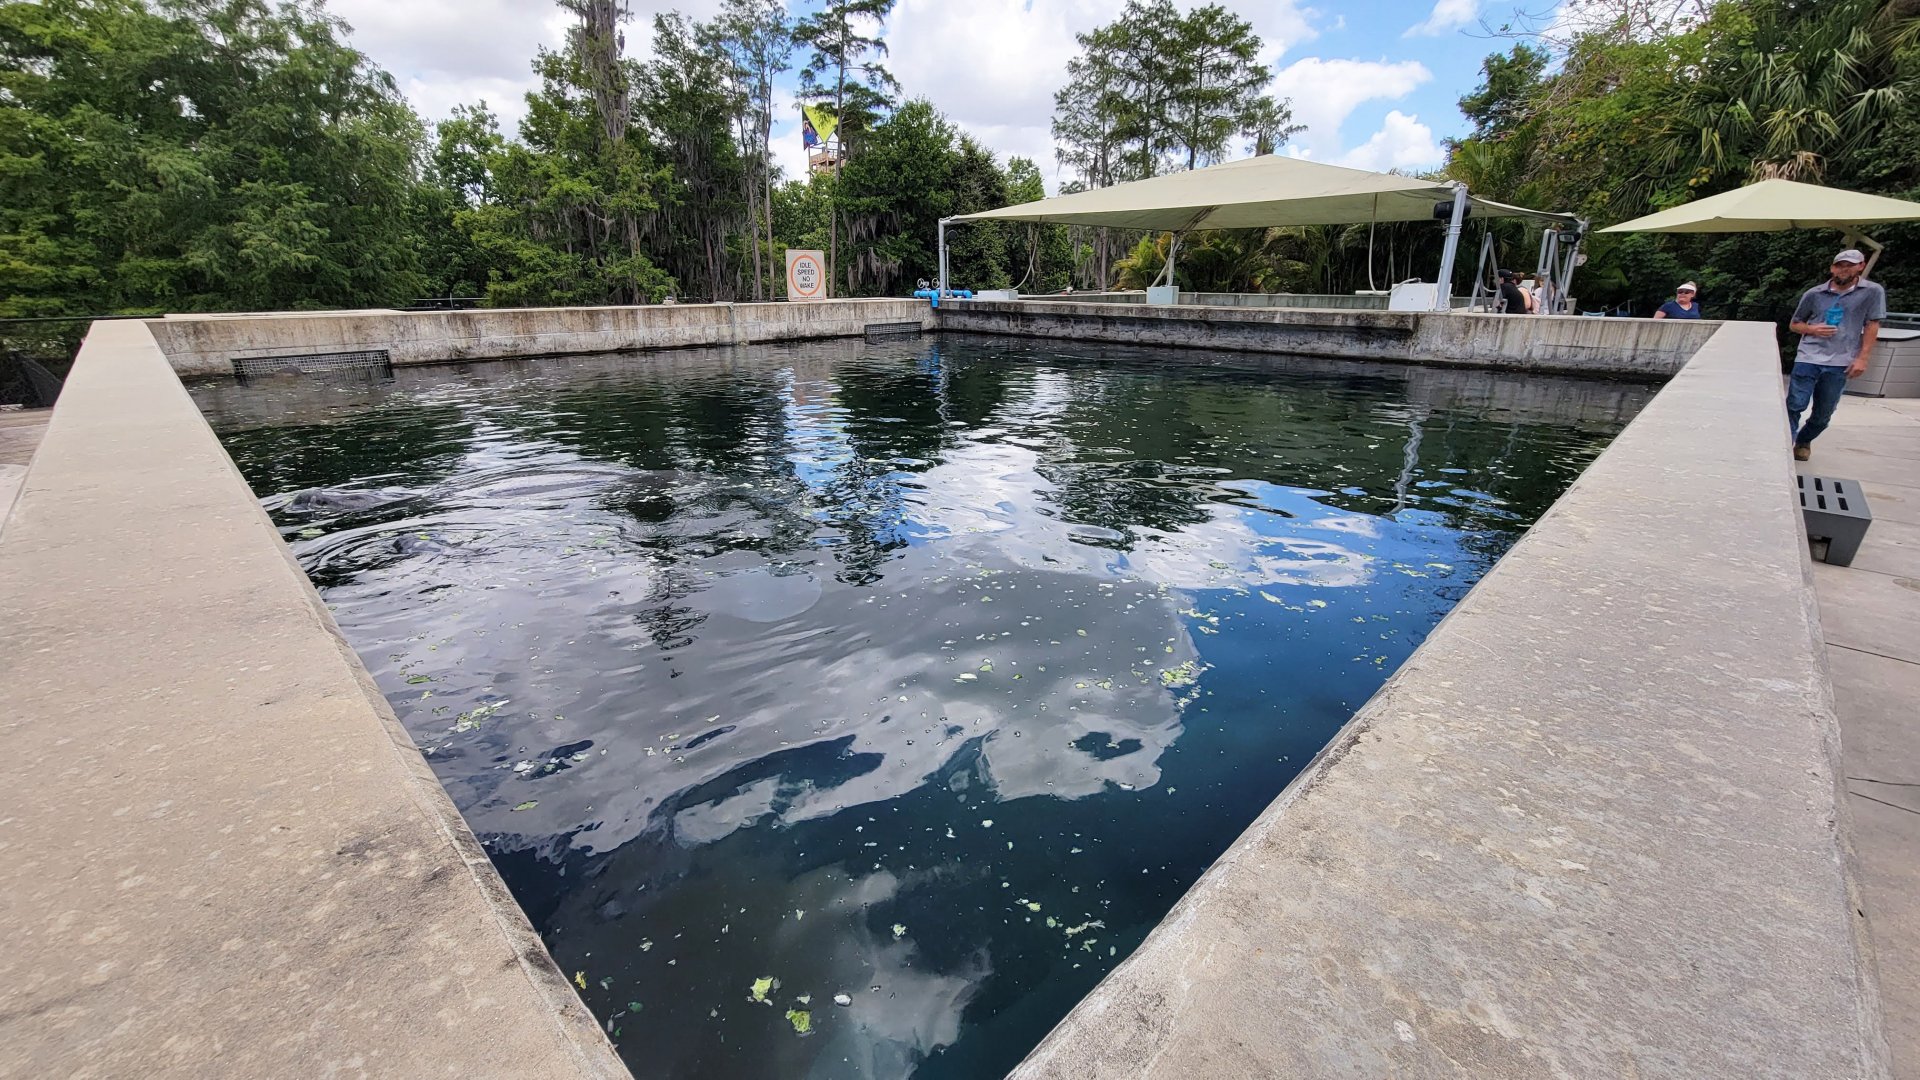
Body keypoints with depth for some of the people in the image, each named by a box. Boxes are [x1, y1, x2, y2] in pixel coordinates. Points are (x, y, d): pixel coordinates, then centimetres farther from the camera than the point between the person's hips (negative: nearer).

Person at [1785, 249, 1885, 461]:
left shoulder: (1872, 292, 5)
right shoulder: (1814, 294, 6)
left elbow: (1871, 326, 4)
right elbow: (1794, 325, 14)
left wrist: (1862, 358, -4)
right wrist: (1811, 329, -8)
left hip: (1839, 364, 1)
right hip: (1808, 359, 0)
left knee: (1823, 415, 7)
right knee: (1794, 406, -10)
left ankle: (1804, 442, 28)